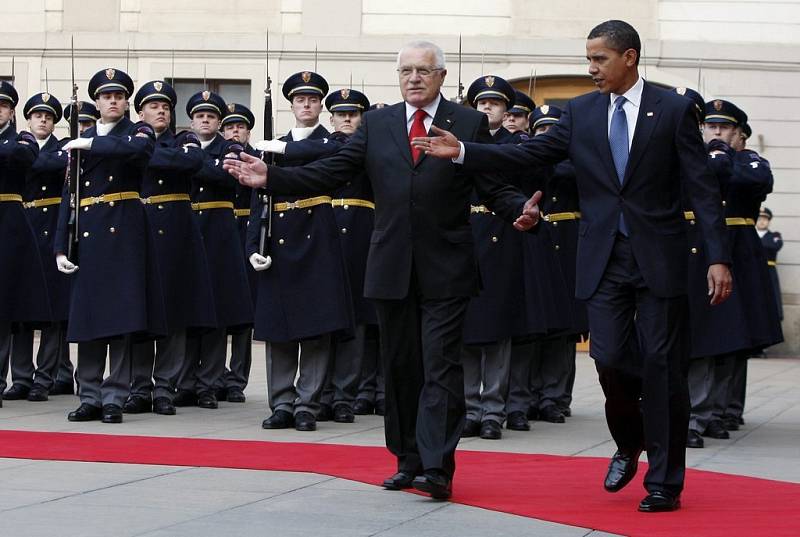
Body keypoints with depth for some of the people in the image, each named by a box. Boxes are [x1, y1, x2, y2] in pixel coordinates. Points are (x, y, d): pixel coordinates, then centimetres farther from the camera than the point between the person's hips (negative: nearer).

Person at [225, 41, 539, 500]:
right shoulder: (377, 124, 9)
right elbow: (330, 173, 4)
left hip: (445, 270, -4)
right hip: (393, 268, 4)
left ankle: (437, 468, -12)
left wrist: (522, 210, -24)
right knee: (400, 367, 10)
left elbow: (496, 187, -3)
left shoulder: (470, 124, 1)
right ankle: (409, 461, 19)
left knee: (441, 366, -9)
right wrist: (271, 178, -6)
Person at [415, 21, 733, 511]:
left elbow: (702, 188, -5)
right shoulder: (581, 112, 8)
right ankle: (629, 444, 27)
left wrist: (719, 258, -11)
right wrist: (462, 152, -7)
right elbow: (529, 154, 3)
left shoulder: (673, 110, -2)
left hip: (659, 259, -3)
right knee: (610, 357, -3)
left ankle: (665, 482, 8)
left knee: (662, 365, -1)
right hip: (605, 259, 3)